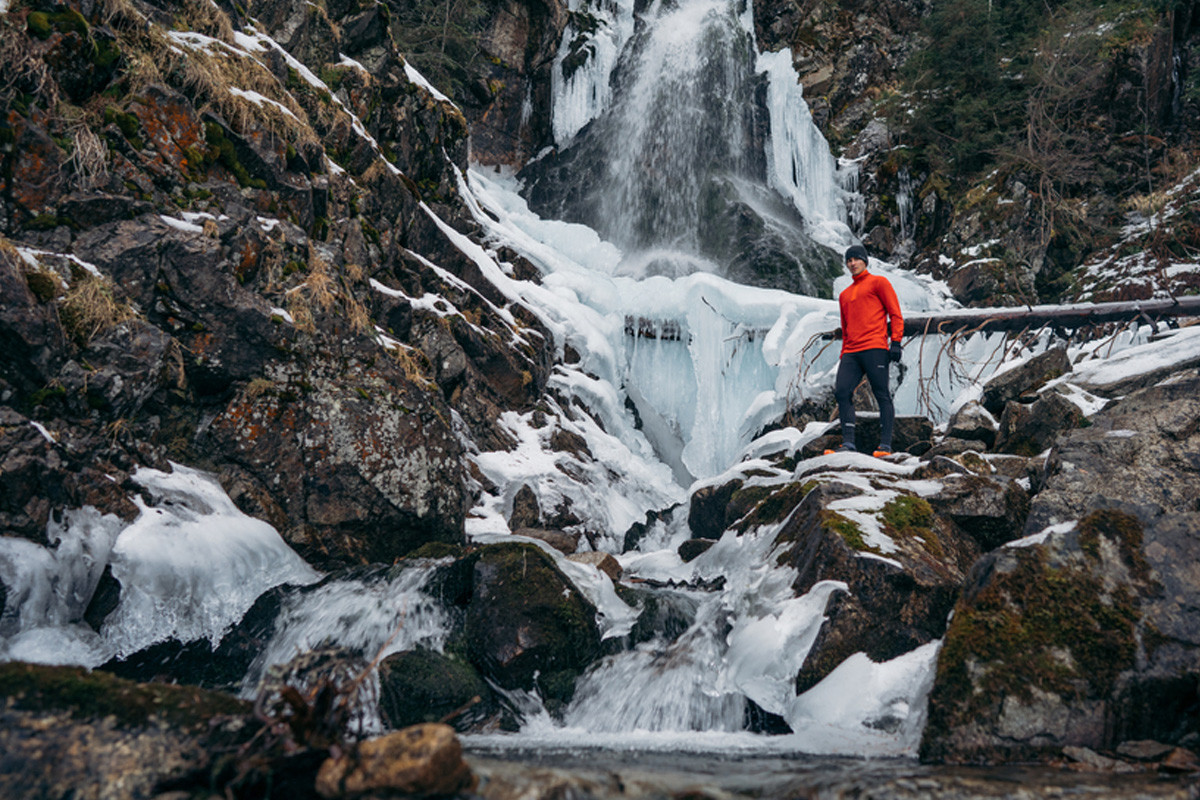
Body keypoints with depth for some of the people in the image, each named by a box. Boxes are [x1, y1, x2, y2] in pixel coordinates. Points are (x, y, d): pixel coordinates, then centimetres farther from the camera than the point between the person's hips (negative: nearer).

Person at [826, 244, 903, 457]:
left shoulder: (878, 282, 10)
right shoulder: (844, 295, 27)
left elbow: (895, 313, 2)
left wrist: (896, 342, -9)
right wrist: (844, 355, 18)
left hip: (875, 349, -6)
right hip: (851, 353, 6)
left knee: (882, 395, -7)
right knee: (842, 393, -10)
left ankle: (885, 445, -9)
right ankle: (848, 443, -12)